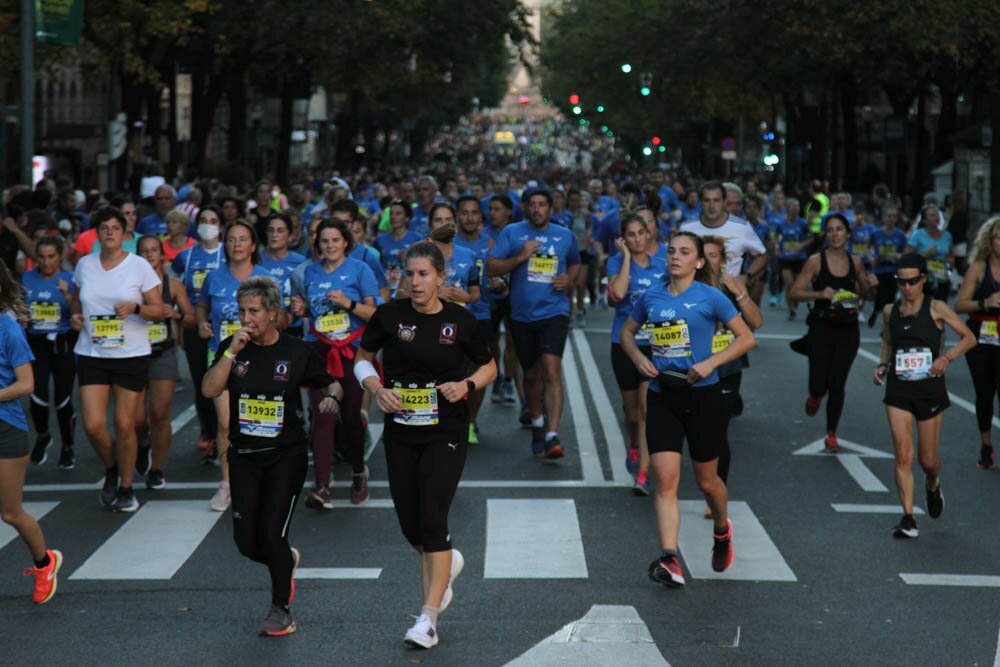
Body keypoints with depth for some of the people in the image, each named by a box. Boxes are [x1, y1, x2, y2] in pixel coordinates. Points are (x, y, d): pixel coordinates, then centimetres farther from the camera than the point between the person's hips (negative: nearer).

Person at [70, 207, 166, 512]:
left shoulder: (139, 266, -4)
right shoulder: (85, 265, 6)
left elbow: (159, 310, -2)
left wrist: (135, 307, -21)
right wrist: (76, 315, 0)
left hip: (131, 355, -2)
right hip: (91, 355, 2)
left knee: (125, 425, 0)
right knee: (93, 425, -7)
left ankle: (126, 488, 17)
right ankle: (111, 469, 24)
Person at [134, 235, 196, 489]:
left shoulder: (173, 285, 4)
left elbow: (191, 320, 8)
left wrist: (176, 314, -12)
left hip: (163, 355, 1)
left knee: (160, 415, -3)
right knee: (137, 419, -2)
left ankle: (156, 470, 11)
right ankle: (143, 445, 34)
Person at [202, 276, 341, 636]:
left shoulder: (298, 352, -4)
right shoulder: (232, 347, 1)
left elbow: (332, 384, 9)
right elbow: (210, 390, -11)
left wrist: (332, 398, -14)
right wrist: (232, 351, -18)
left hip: (286, 456, -3)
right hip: (244, 456, 3)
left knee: (272, 532, -10)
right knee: (246, 540, 1)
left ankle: (281, 610, 9)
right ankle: (287, 560, 36)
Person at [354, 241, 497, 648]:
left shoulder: (460, 321, -5)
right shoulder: (390, 315, -3)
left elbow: (489, 367, 8)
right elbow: (363, 359, 9)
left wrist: (467, 385, -12)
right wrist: (377, 389, -9)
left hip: (446, 433, -3)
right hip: (400, 433, 3)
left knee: (432, 519, -13)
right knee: (410, 524, 9)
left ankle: (429, 618, -10)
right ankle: (447, 563, 44)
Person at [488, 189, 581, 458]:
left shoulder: (565, 235, 7)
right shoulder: (512, 232, 1)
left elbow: (575, 263, 25)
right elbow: (491, 267, -4)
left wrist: (569, 279, 3)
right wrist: (520, 257, -18)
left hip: (554, 312, -1)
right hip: (522, 315, 1)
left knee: (552, 370, -18)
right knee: (531, 375, 15)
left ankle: (552, 436, -24)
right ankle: (537, 424, 39)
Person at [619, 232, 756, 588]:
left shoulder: (709, 297, -5)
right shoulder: (651, 296, 6)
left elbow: (746, 337, -3)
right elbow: (627, 331, 21)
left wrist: (711, 362, -15)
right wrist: (638, 358, 1)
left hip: (702, 395, -2)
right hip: (661, 398, 2)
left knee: (706, 480, 10)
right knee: (666, 479, -12)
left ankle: (722, 530, 42)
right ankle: (669, 560, -18)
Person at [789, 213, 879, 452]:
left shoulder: (855, 262, 5)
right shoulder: (816, 261, -7)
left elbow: (866, 292, 20)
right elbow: (795, 292, -10)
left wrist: (871, 285, -3)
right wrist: (819, 294, -24)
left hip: (848, 330, 2)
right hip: (822, 329, -2)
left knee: (837, 385, -2)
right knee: (819, 385, -4)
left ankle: (831, 435, 14)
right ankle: (815, 396, 36)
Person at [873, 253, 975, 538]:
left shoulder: (936, 309, -6)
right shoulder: (890, 312, 4)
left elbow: (969, 338, -2)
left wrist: (946, 357, -16)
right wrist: (882, 366, 2)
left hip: (930, 389, -2)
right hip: (898, 390, 2)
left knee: (927, 459, 9)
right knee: (903, 456, -9)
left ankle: (933, 485, 44)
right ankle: (908, 518, -6)